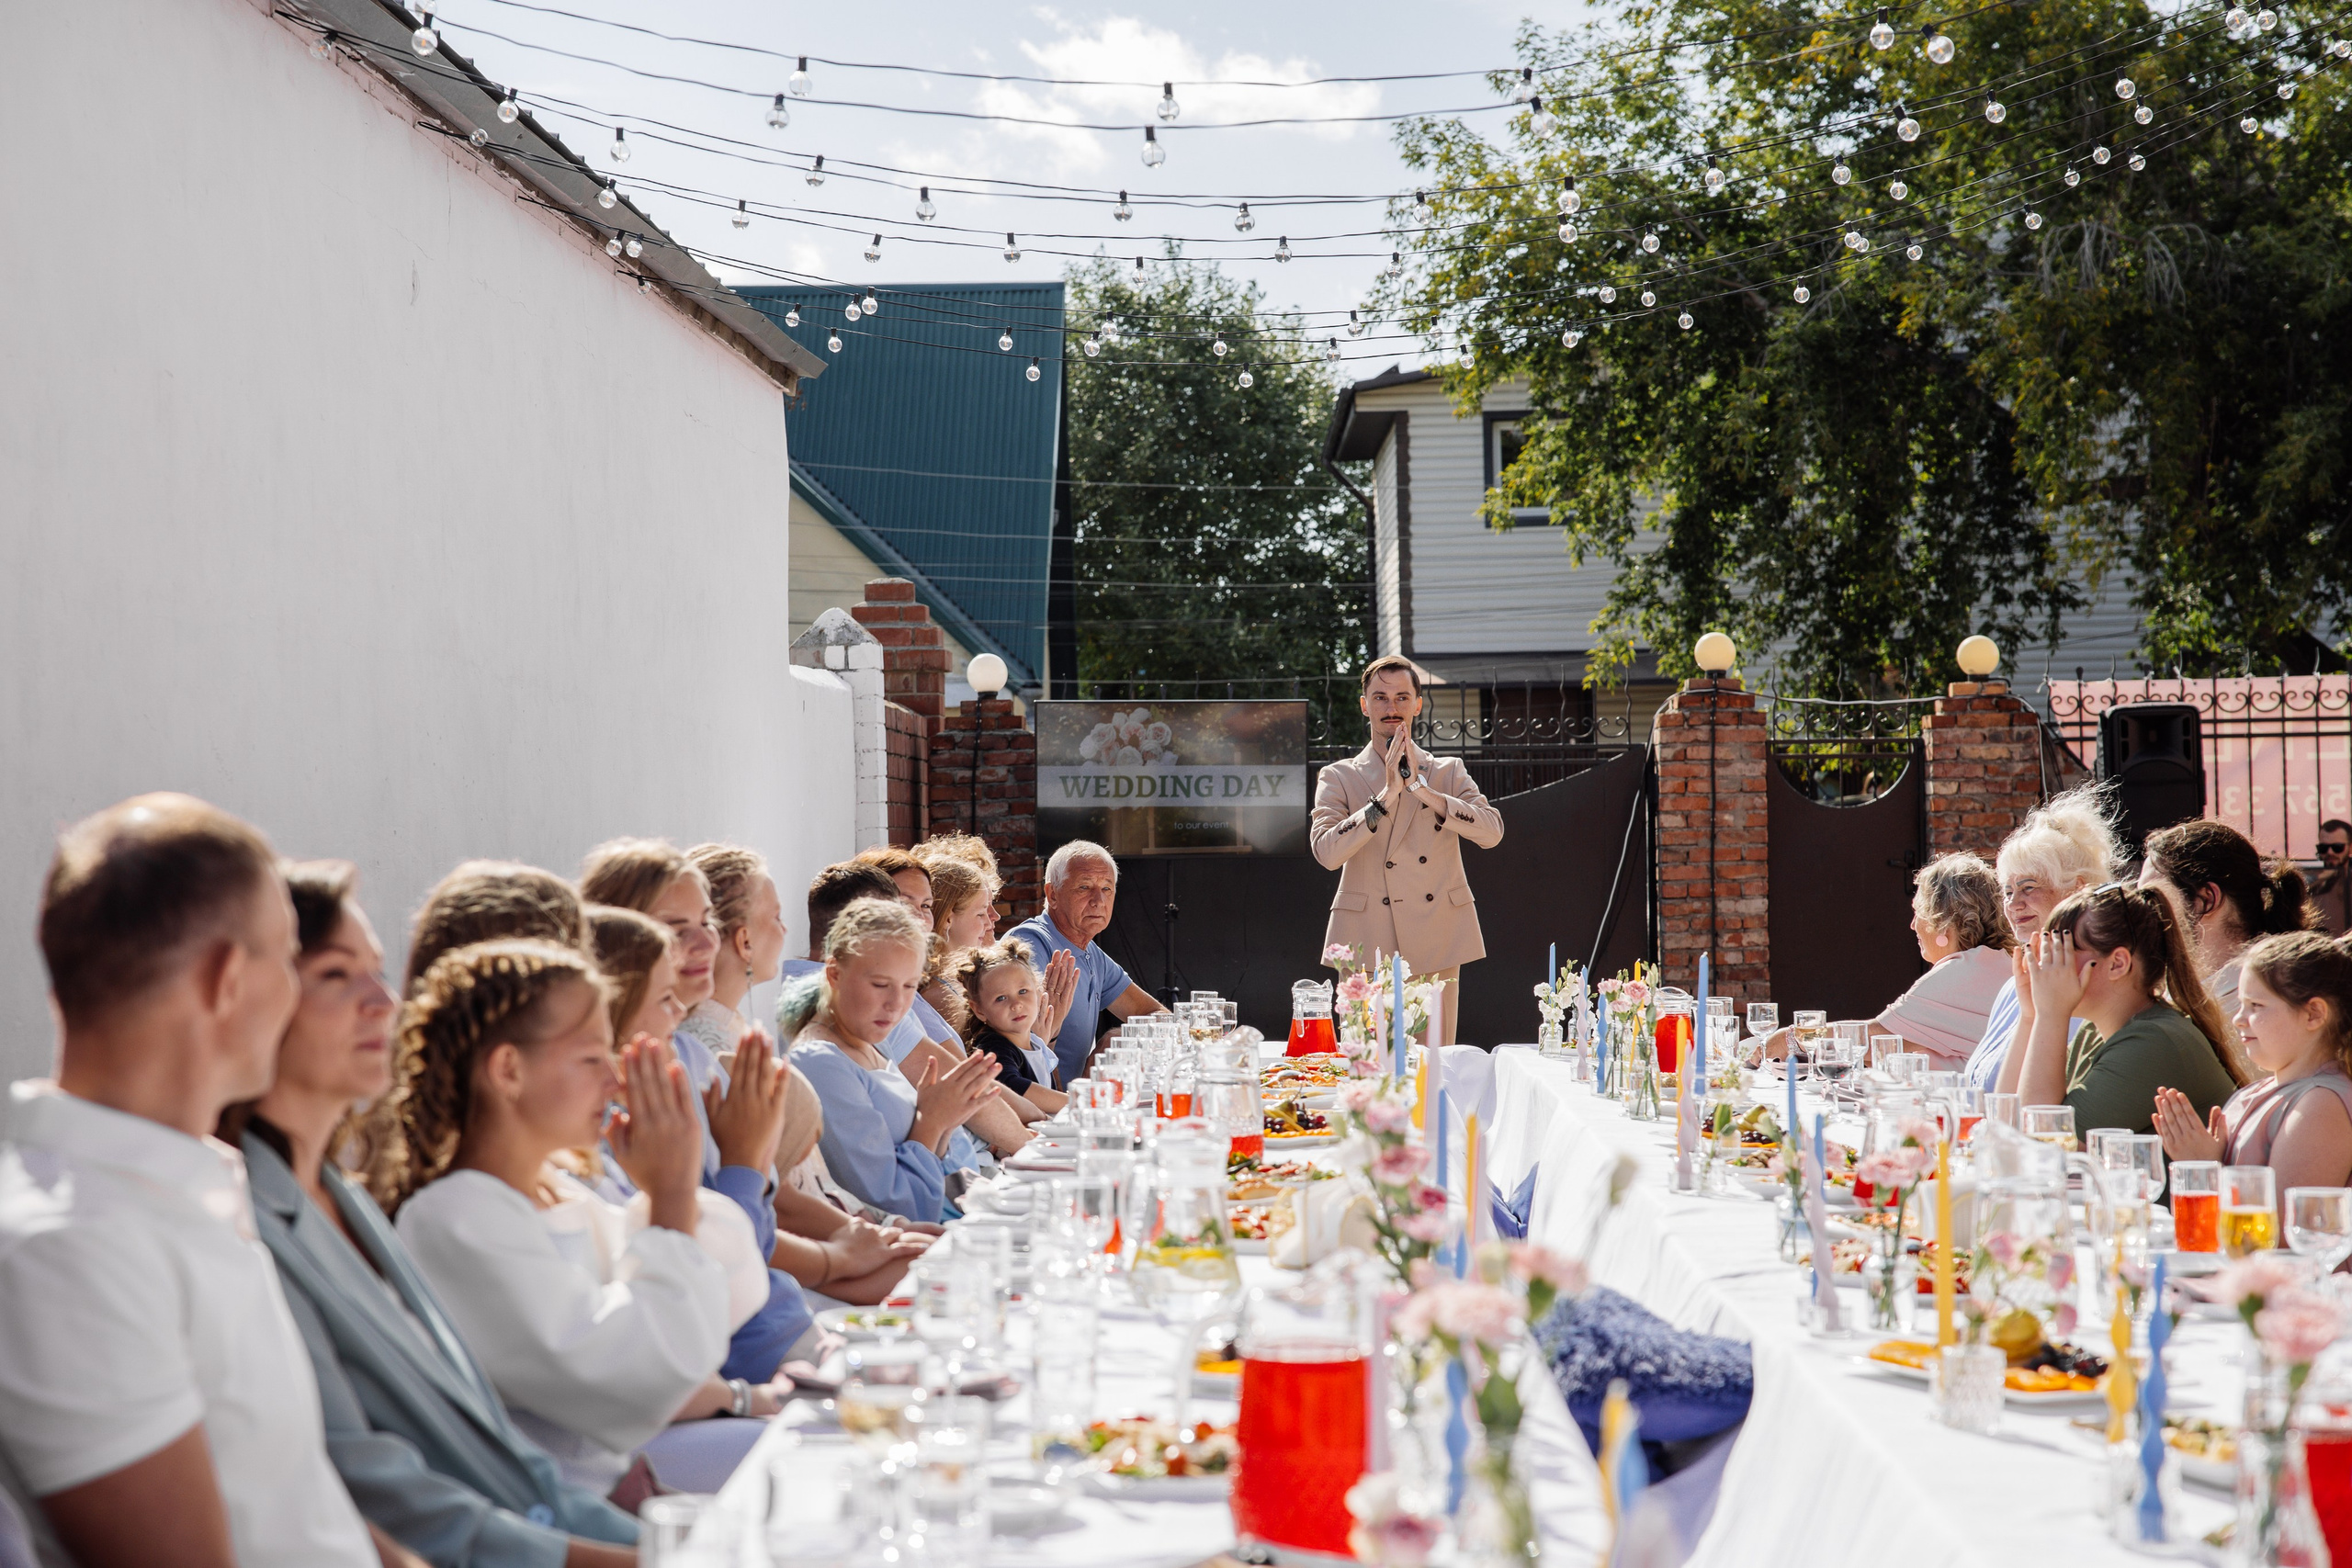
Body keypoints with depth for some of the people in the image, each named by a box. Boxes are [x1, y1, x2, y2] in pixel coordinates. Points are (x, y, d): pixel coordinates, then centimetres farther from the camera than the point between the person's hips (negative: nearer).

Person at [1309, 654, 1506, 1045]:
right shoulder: (1339, 778, 7)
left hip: (1436, 944, 2)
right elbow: (1327, 851, -9)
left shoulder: (1449, 772, 12)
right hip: (1368, 943, -1)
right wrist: (1387, 795, -14)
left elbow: (1491, 832, -4)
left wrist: (1420, 789, -10)